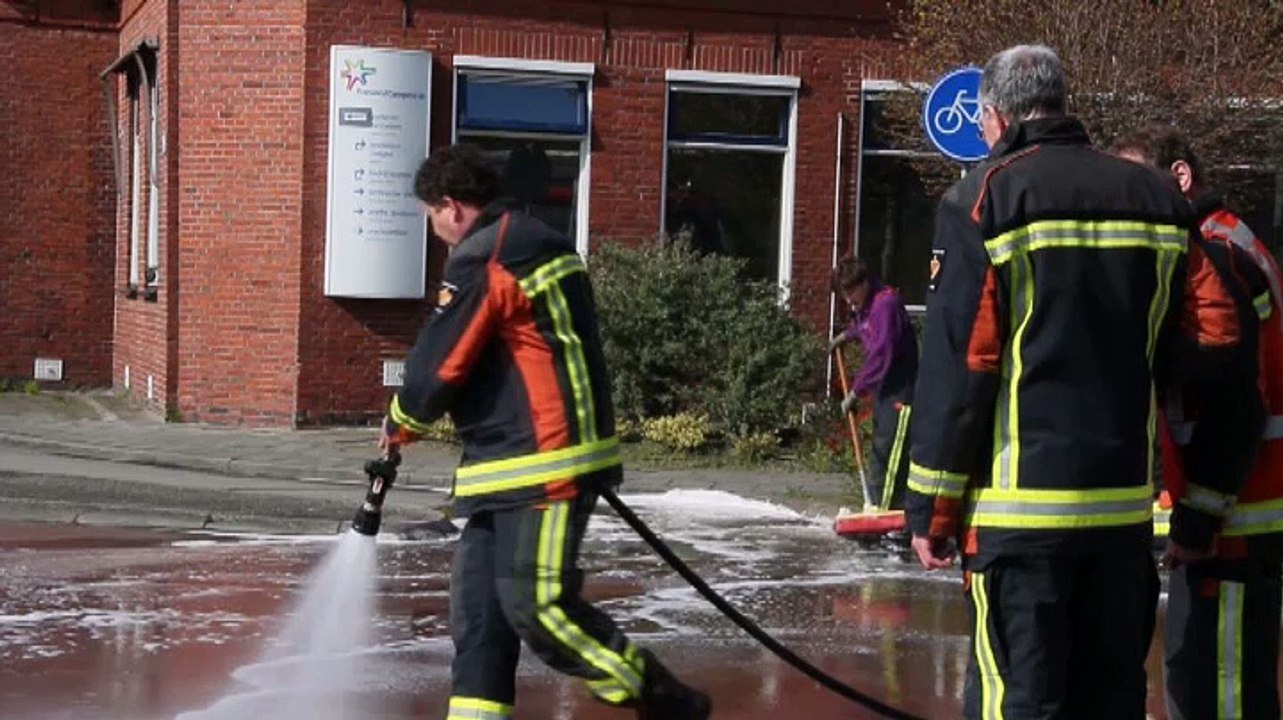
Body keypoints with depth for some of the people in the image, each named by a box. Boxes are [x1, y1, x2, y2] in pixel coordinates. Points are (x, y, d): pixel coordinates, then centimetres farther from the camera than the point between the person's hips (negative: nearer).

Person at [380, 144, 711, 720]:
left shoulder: (481, 262, -14)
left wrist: (401, 424, 7)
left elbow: (440, 364, -11)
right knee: (478, 599, 9)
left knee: (536, 602, -13)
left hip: (543, 464, -11)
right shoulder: (541, 244, 18)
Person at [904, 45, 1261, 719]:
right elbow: (1194, 365, 10)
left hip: (1021, 508, -5)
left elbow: (955, 369, -9)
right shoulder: (1156, 199, 10)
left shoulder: (985, 197, -5)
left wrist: (929, 508, -4)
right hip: (1126, 507, 5)